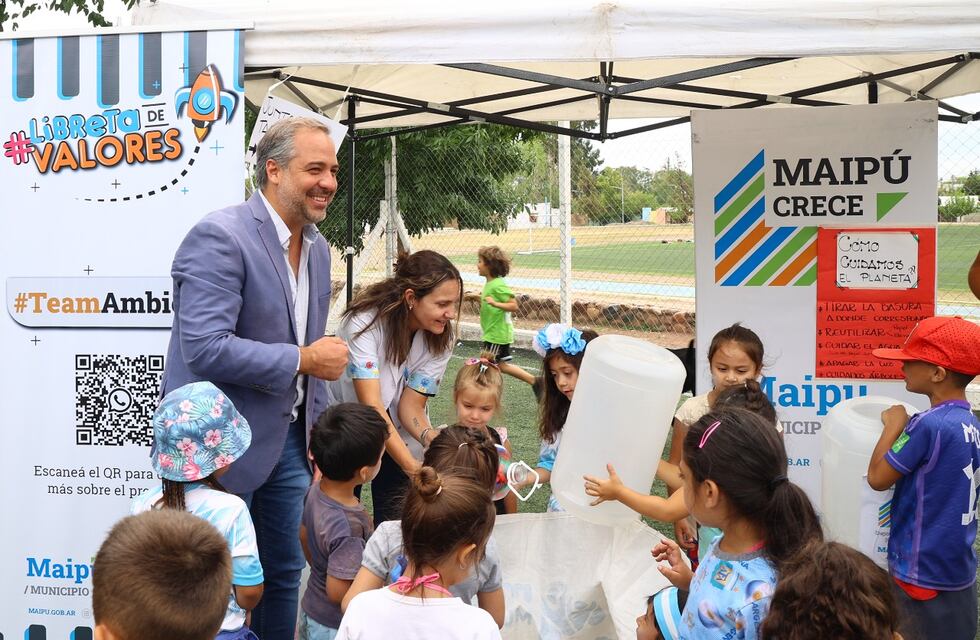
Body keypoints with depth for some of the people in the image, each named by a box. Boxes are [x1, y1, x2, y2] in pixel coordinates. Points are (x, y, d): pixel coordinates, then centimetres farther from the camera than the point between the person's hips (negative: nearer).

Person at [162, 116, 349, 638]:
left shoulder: (318, 247, 8)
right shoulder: (219, 236, -19)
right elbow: (204, 349, -28)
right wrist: (303, 359, -20)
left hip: (289, 438, 8)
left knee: (285, 574, 16)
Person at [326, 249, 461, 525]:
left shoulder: (441, 338, -15)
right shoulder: (365, 321, -30)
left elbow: (411, 406, -16)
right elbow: (372, 405, -37)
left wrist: (434, 440, -37)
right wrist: (413, 467, -45)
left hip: (396, 430, 3)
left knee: (395, 520, 0)